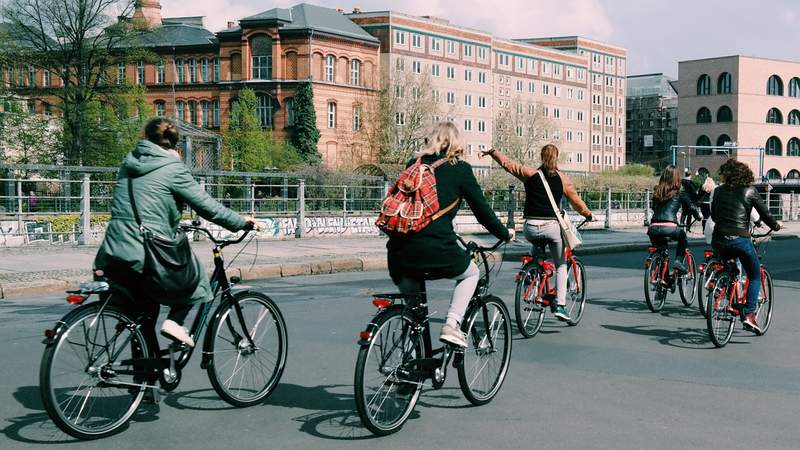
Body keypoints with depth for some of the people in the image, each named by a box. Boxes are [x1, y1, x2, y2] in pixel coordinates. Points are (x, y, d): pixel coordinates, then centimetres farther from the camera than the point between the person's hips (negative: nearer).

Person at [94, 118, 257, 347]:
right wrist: (241, 222, 9)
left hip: (113, 254, 6)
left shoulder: (130, 162, 14)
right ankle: (175, 320, 2)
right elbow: (207, 206, -4)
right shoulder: (173, 169, -5)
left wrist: (175, 223, 36)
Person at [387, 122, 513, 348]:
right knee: (470, 274, 26)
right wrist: (505, 234, 27)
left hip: (399, 252, 4)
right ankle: (452, 325, 7)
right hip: (436, 249, -4)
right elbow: (481, 209, 10)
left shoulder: (414, 164, 18)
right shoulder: (460, 168, 6)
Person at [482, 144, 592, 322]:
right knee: (561, 265, 14)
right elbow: (577, 203, 10)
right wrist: (588, 214, 29)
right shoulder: (563, 180, 4)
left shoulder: (530, 173, 2)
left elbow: (507, 163, 10)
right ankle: (560, 305, 3)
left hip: (530, 228, 1)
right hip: (552, 226, -1)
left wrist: (492, 151, 26)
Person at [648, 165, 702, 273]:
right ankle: (679, 260, 12)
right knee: (682, 237, 29)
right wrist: (698, 216, 29)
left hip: (653, 228, 3)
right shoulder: (679, 193, 7)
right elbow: (691, 207, 10)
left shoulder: (657, 192, 18)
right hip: (669, 228, -3)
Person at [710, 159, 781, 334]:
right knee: (755, 277, 14)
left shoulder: (718, 191, 9)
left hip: (719, 240, 3)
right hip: (740, 239, -3)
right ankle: (749, 314, 0)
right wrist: (776, 226, 26)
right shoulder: (750, 191, 2)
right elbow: (765, 214, 6)